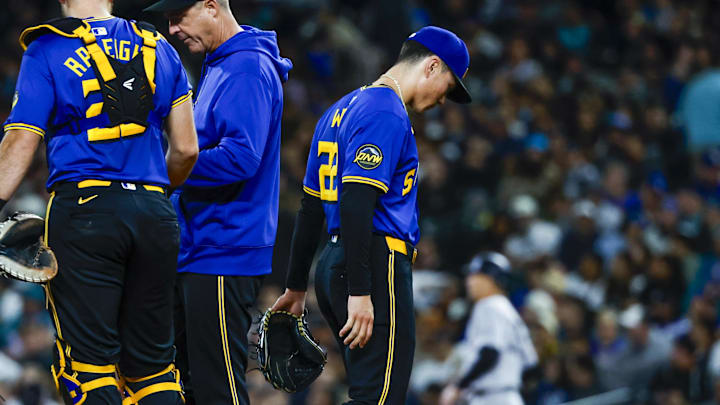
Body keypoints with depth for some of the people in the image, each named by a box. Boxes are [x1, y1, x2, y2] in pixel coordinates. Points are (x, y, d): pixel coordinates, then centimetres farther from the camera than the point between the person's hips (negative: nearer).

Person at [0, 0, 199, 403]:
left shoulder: (48, 52, -1)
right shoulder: (160, 50, 11)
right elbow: (186, 149, 12)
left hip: (83, 211, -4)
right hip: (154, 216, 4)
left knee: (89, 362, -2)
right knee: (153, 362, 11)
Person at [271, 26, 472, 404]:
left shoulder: (343, 109, 22)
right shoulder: (387, 113, -9)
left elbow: (310, 206, 24)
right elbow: (356, 202, -20)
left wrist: (296, 287, 27)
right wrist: (360, 292, -23)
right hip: (378, 265, -10)